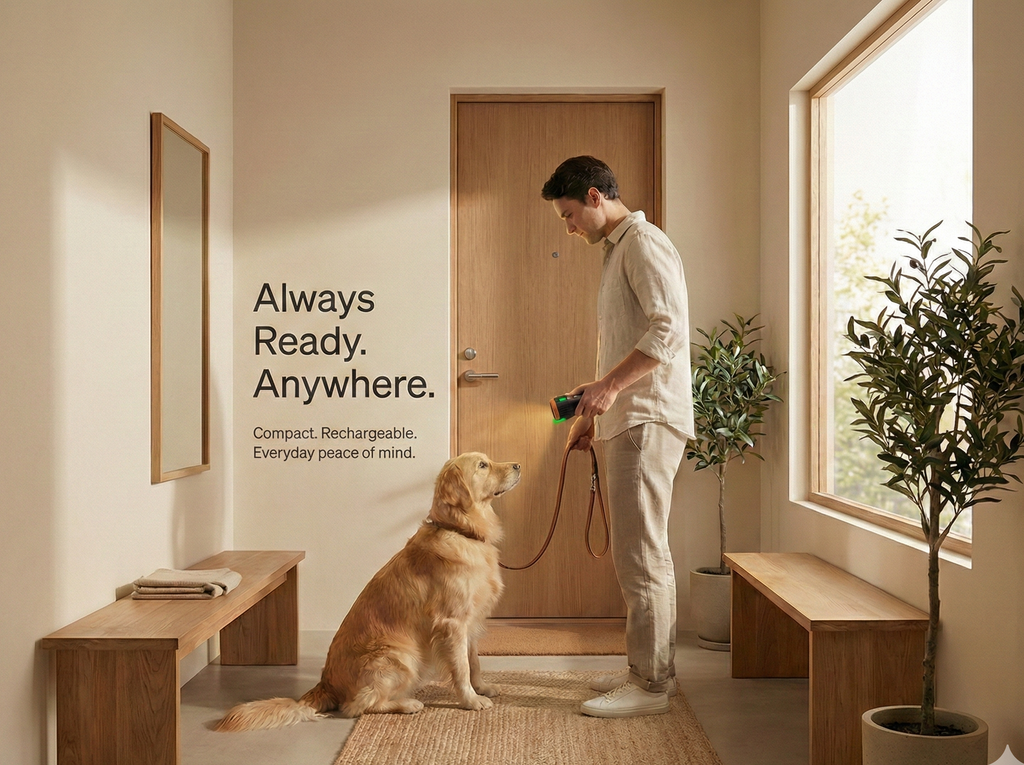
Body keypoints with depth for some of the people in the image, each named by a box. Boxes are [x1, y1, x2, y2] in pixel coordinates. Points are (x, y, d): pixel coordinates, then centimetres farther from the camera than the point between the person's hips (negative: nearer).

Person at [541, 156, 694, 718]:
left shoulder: (643, 242, -9)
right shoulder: (618, 250, 22)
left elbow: (668, 330, -21)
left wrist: (609, 386, -22)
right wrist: (594, 407, 22)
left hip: (647, 420, -10)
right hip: (626, 420, 10)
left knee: (641, 554, -7)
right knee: (640, 552, 13)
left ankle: (650, 686, -1)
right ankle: (649, 669, 22)